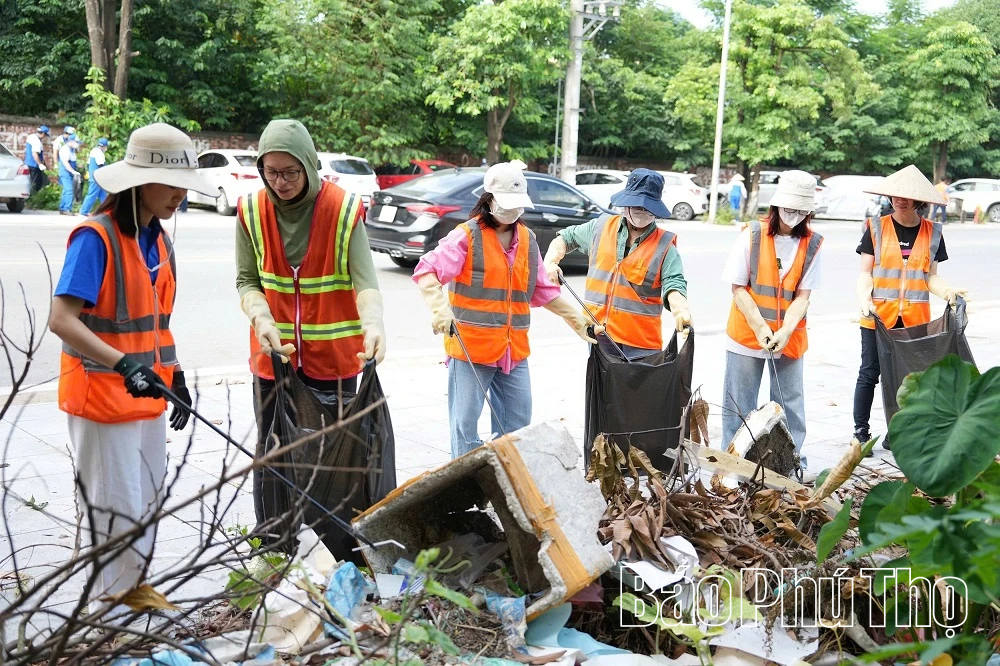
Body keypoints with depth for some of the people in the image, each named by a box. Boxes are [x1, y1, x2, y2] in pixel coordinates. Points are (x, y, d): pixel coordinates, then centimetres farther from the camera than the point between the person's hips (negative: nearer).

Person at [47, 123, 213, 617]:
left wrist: (174, 375, 14)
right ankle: (106, 608, 18)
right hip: (102, 399, -8)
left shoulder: (157, 240, 7)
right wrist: (124, 366, -34)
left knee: (149, 501, 18)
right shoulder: (95, 237, -18)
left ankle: (134, 587, 35)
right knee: (118, 511, 0)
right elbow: (61, 320, -24)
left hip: (147, 396, 8)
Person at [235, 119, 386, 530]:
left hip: (334, 356, -2)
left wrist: (373, 324, -37)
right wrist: (262, 320, -21)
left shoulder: (344, 210, -11)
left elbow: (364, 280, -18)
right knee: (271, 451, 12)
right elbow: (246, 281, -1)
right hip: (273, 355, 2)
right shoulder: (251, 211, -3)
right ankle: (269, 541, 28)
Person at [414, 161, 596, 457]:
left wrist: (577, 319, 18)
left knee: (518, 426, 13)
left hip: (514, 350, 6)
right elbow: (427, 270, -17)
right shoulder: (468, 236, -7)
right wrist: (439, 307, -34)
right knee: (465, 423, -1)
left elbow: (544, 292, 19)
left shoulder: (527, 239, 11)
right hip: (471, 348, -6)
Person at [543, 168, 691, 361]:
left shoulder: (664, 245, -4)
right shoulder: (601, 227, 7)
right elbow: (566, 237, 21)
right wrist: (551, 261, 2)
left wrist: (680, 310, -36)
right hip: (599, 335, 3)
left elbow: (673, 284, -15)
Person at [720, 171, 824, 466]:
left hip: (789, 338, 2)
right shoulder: (752, 234, -7)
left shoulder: (812, 244, -1)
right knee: (739, 404, 5)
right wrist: (760, 328, -15)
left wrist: (785, 332, -19)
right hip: (746, 334, -2)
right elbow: (738, 287, -6)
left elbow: (802, 295, -4)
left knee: (791, 404, 9)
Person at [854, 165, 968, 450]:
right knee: (869, 373, 2)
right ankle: (861, 431, 11)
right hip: (879, 315, -2)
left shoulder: (932, 232, 6)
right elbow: (865, 273, -1)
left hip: (915, 318, 2)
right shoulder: (876, 228, 1)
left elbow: (930, 277, 7)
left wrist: (949, 291, -12)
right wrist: (864, 298, -19)